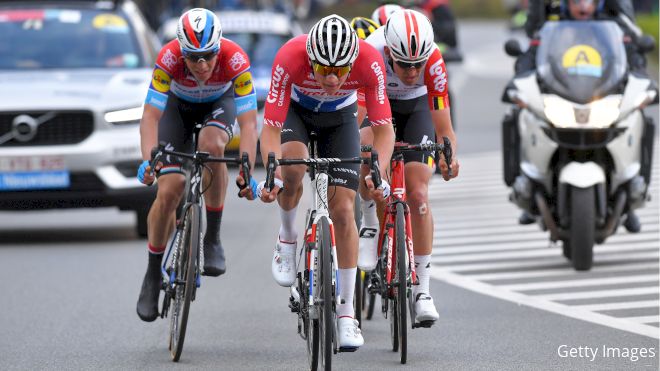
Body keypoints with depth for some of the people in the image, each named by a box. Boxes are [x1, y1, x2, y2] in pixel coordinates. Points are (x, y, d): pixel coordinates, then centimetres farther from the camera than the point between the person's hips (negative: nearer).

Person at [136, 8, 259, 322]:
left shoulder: (235, 60, -37)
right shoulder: (168, 59, -36)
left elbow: (248, 122, -37)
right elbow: (150, 117, -36)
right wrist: (148, 160, -53)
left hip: (220, 103, -1)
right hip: (179, 106, 1)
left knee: (211, 144, -35)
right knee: (169, 191, -12)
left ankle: (212, 240, -18)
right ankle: (153, 276, 7)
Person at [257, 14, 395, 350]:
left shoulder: (369, 61, -36)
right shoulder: (290, 58, -39)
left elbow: (384, 129, -29)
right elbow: (270, 128, -36)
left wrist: (377, 171, -45)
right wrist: (272, 173, -52)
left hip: (339, 117, 1)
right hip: (295, 110, -1)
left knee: (342, 211, -8)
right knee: (292, 168, -33)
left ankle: (346, 313, 0)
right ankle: (287, 239, -2)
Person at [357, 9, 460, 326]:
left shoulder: (433, 60, -35)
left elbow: (443, 127, -34)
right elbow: (354, 117, -40)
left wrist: (449, 156, -53)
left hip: (417, 107, 0)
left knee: (418, 195, -11)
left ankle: (422, 290, -4)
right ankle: (370, 225, -9)